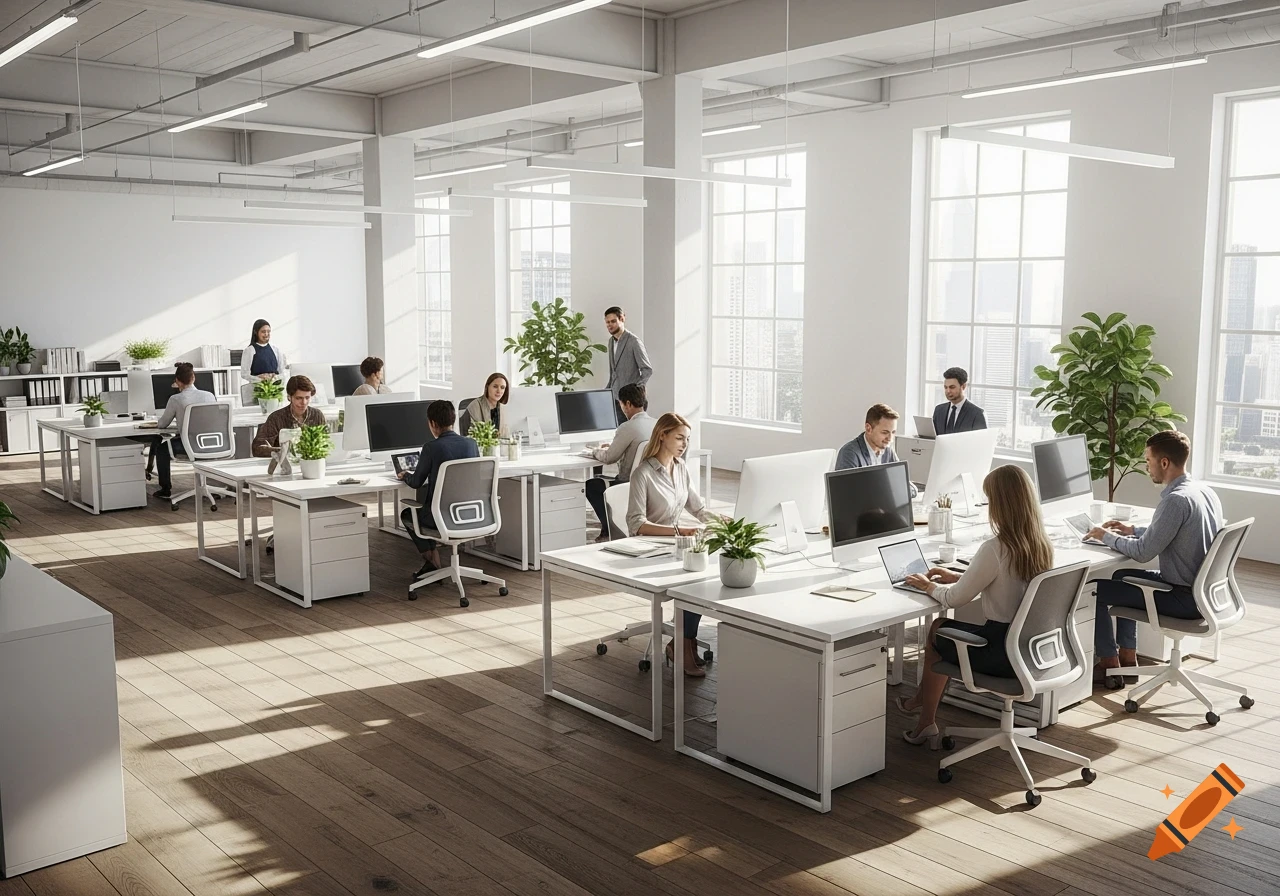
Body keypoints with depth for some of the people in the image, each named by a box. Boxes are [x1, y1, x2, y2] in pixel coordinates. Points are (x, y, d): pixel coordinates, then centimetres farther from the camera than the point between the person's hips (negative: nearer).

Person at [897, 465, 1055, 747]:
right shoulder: (1042, 545, -1)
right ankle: (926, 723, 32)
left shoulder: (995, 548, -24)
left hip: (1003, 654, -7)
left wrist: (929, 586, 6)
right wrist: (958, 577, 18)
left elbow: (954, 599, -14)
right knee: (947, 629, 23)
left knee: (937, 629, 17)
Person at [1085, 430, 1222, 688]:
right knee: (1122, 576, 28)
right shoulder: (1206, 492, 5)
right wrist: (1134, 530, 15)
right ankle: (1128, 659, 30)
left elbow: (1143, 553, -22)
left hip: (1184, 598, -10)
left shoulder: (1176, 500, -24)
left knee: (1094, 589, -2)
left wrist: (1107, 536, -7)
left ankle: (1109, 666, 11)